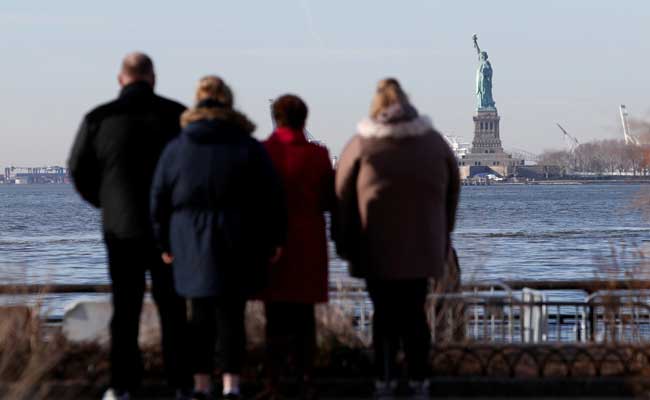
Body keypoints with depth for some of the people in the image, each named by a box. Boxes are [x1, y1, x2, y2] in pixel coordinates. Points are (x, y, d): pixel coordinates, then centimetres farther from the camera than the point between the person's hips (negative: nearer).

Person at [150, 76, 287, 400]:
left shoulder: (175, 150, 2)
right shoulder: (249, 148, -2)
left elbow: (159, 201, 5)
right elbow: (272, 199, -1)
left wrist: (165, 244, 14)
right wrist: (274, 240, 8)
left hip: (192, 249, 1)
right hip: (238, 249, -1)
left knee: (200, 316, 10)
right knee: (231, 316, 1)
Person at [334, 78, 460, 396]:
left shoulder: (361, 145, -6)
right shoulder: (435, 143, 3)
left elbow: (343, 196, -2)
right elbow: (452, 194, 11)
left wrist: (345, 244, 7)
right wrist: (442, 238, 19)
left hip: (376, 248, -2)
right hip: (422, 247, 2)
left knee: (384, 312, 6)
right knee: (414, 311, 10)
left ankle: (385, 379, 2)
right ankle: (418, 379, 8)